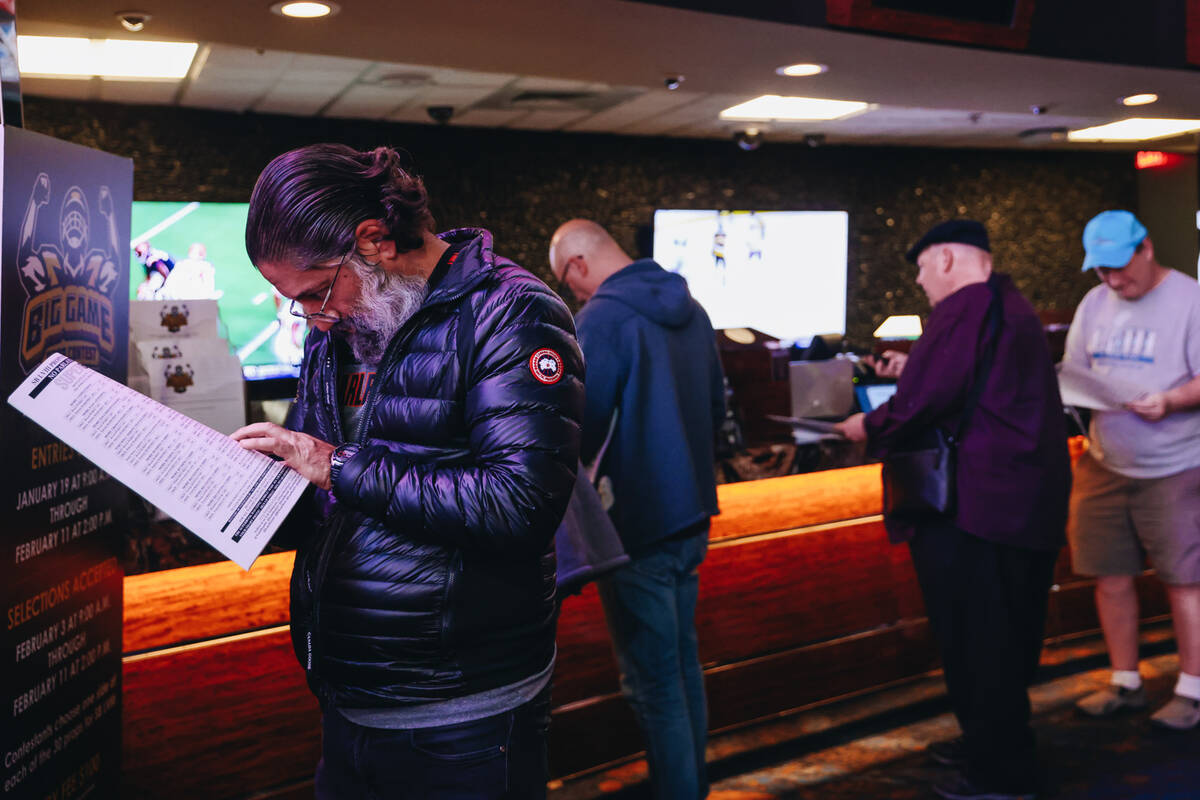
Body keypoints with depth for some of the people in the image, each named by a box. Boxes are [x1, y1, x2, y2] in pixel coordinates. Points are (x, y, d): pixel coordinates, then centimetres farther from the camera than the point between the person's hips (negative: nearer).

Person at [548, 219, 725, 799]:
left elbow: (583, 426, -20)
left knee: (652, 682, 3)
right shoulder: (690, 309, 8)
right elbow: (715, 406, 15)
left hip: (637, 525, -9)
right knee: (683, 663, 22)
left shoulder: (602, 319, -17)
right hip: (692, 516, 9)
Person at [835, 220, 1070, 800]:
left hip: (975, 506, -11)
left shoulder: (965, 308, -15)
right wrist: (913, 371, 22)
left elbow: (926, 400, -21)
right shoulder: (1010, 307, 18)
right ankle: (993, 741, 36)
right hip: (1026, 502, 11)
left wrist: (870, 427, -5)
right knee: (1007, 636, 20)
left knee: (974, 638, 1)